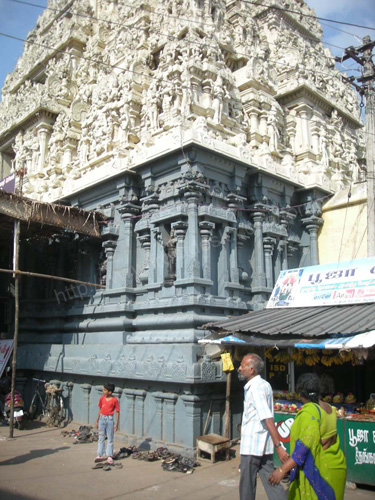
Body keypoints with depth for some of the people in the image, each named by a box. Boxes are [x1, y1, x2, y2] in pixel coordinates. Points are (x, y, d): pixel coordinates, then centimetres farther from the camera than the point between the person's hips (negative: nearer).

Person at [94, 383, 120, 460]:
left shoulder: (114, 400, -11)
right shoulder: (102, 398, 1)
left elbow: (117, 412, -6)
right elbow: (100, 410, 11)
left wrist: (116, 424, -7)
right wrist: (97, 421, 12)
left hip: (109, 419, -4)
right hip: (102, 418, 4)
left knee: (110, 439, 4)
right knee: (101, 438, 9)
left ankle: (109, 456, 12)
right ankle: (100, 455, 15)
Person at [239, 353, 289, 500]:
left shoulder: (255, 388, -19)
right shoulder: (264, 385, 10)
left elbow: (268, 419, -25)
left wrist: (278, 446, -27)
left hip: (252, 445, -8)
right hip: (264, 445, 8)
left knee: (247, 484, 7)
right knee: (270, 481, 12)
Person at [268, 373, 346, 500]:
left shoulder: (308, 411, -21)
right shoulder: (329, 408, 6)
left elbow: (305, 445, -28)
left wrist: (282, 469, -29)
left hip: (317, 469, -8)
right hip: (334, 465, 8)